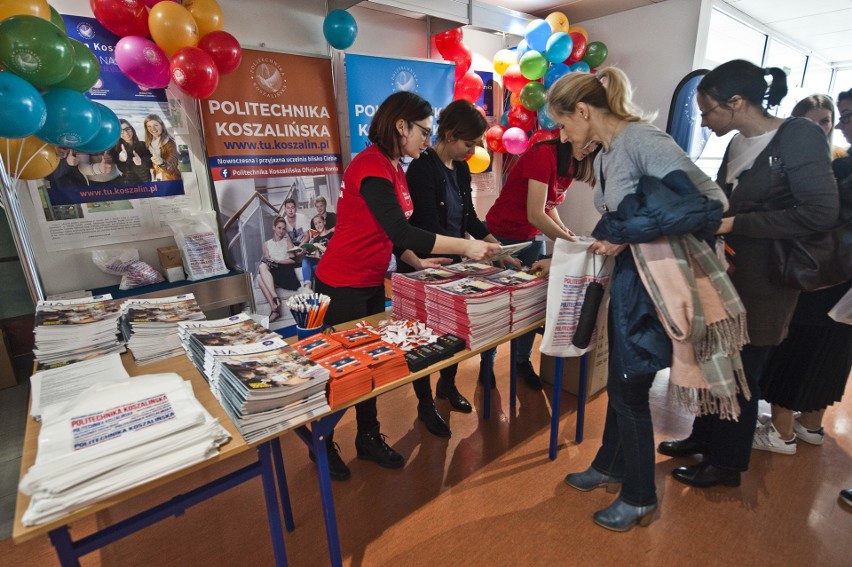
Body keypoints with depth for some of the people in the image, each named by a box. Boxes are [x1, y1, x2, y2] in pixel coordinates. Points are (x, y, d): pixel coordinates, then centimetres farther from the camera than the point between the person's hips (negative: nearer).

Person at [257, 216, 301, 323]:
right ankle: (275, 309, -38)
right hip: (271, 272, 3)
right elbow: (266, 260, 10)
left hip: (285, 270, -2)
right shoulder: (267, 244, 22)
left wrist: (276, 261, -7)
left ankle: (275, 309, -38)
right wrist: (268, 263, -14)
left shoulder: (287, 241, 17)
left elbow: (292, 260, 5)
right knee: (260, 278, -32)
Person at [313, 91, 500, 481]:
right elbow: (400, 232, -31)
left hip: (372, 283, 9)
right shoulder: (371, 167, -22)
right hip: (342, 286, -8)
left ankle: (368, 437, 34)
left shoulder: (394, 168, 8)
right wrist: (465, 247, -28)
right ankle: (322, 443, 31)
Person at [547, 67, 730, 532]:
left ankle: (639, 499, 29)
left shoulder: (642, 141, -18)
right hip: (625, 280, 9)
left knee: (630, 389, 5)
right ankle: (610, 466, 42)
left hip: (650, 285, -9)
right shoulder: (604, 157, 11)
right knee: (619, 381, 20)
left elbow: (711, 200, -21)